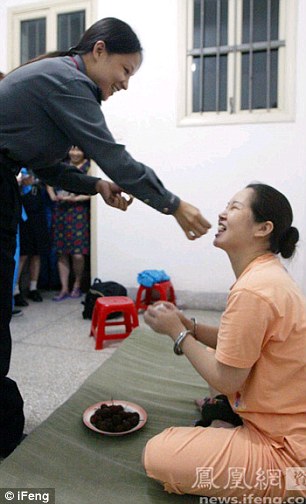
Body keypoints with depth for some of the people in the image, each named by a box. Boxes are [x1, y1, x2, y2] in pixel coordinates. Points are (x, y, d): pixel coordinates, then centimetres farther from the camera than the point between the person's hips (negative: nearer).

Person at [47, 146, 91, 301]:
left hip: (79, 213, -4)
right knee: (62, 253, 5)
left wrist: (74, 198, -16)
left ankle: (77, 285, 18)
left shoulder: (88, 167, -3)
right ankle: (64, 288, 16)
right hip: (60, 212, 5)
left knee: (77, 254, -6)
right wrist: (52, 195, 5)